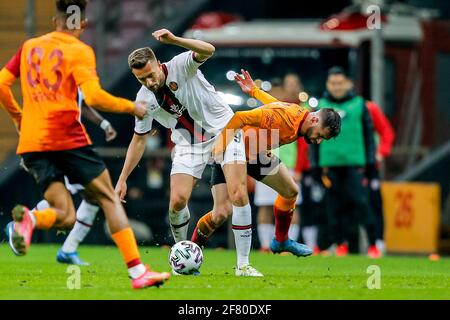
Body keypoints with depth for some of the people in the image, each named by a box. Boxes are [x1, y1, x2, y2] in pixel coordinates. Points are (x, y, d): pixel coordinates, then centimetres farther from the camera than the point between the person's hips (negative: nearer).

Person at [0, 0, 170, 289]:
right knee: (109, 198, 7)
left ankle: (28, 219, -29)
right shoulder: (79, 51, -2)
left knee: (66, 218, 5)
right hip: (67, 138, -5)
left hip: (31, 144, 5)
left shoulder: (29, 47, 15)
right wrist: (132, 107, -1)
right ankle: (138, 272, -2)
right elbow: (93, 97, -15)